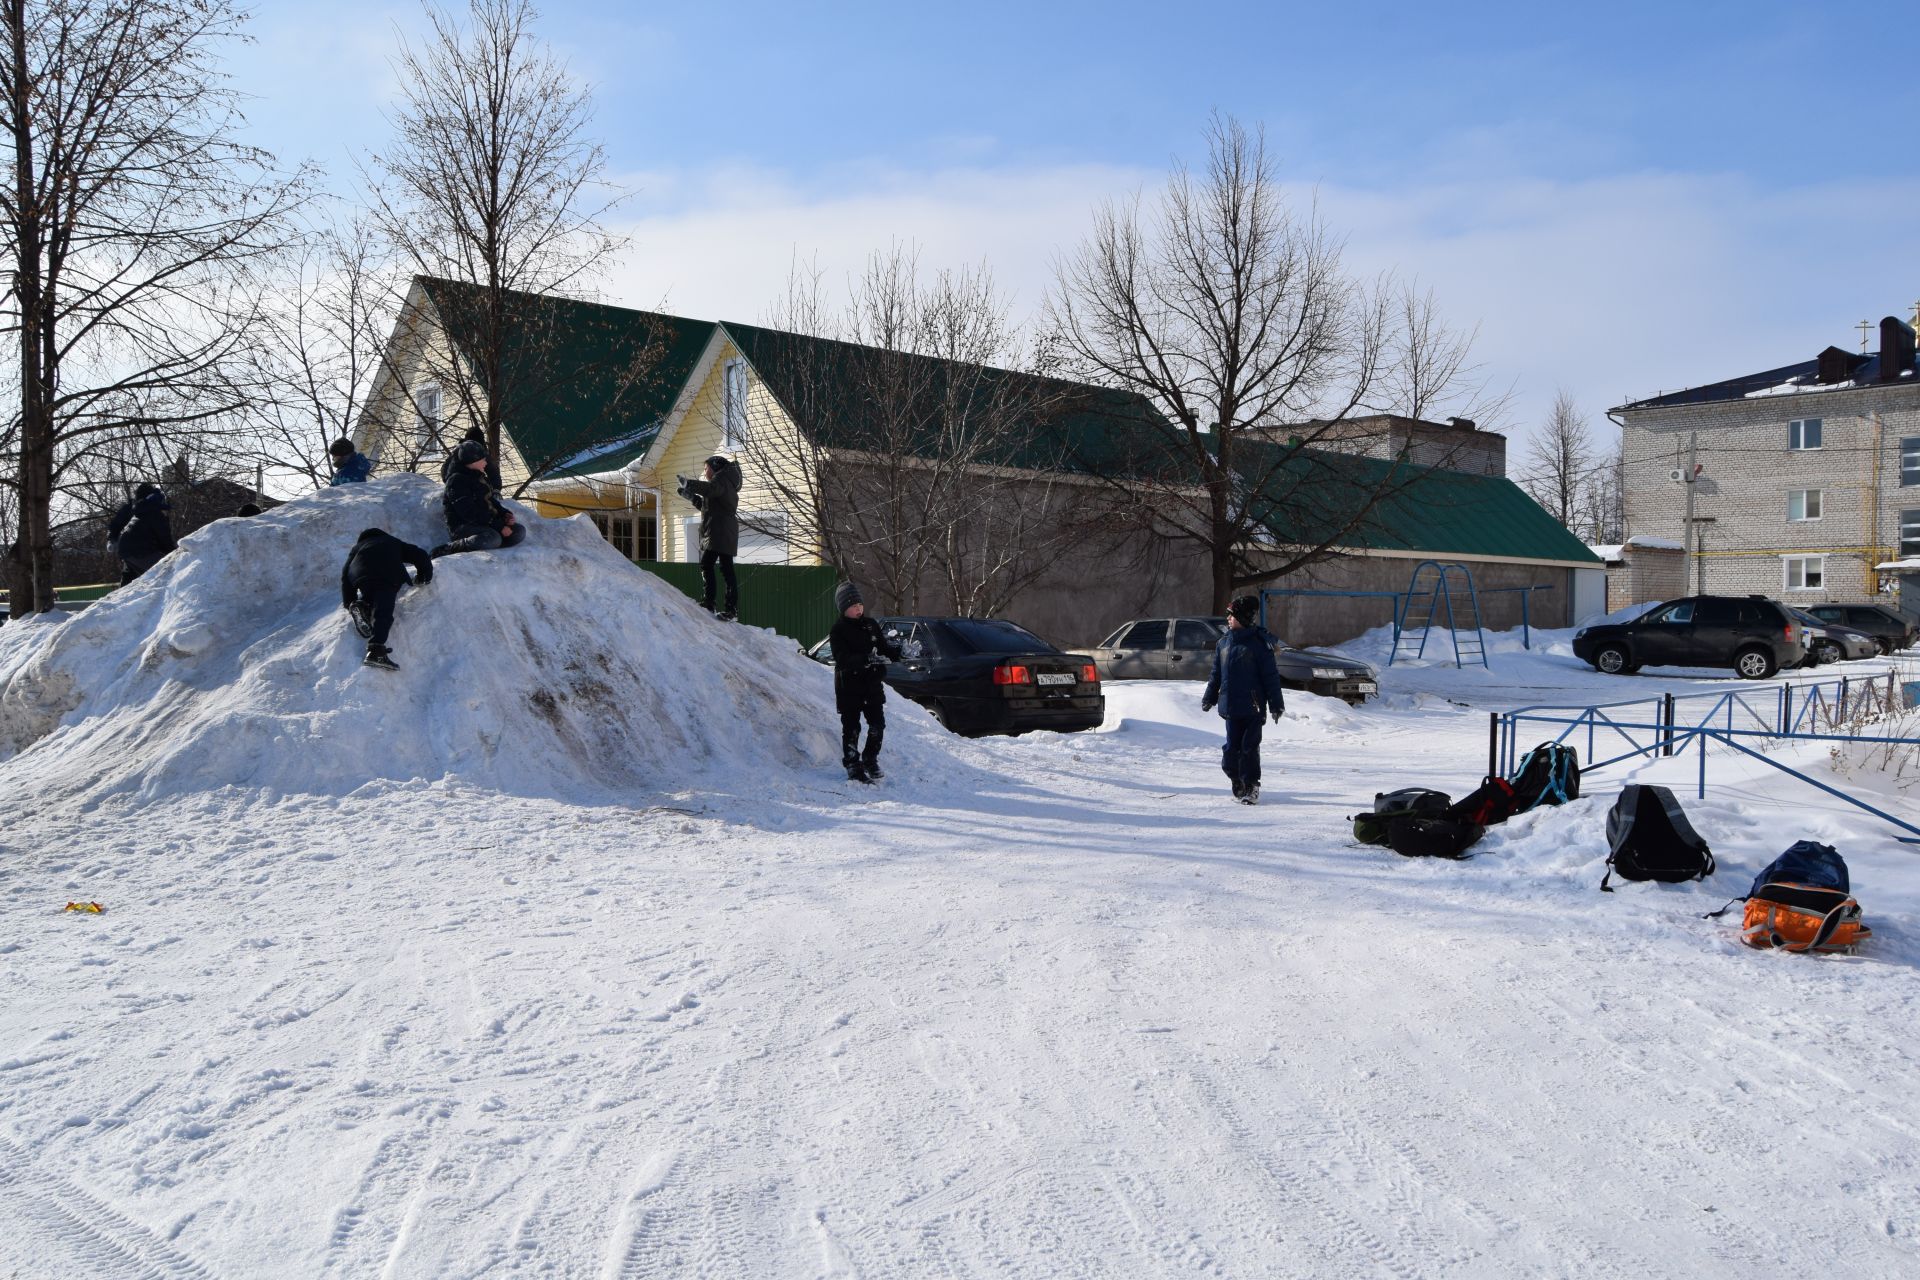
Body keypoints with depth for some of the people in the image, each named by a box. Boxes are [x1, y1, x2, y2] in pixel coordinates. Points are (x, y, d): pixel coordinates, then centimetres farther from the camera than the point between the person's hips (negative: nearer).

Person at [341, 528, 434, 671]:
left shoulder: (358, 547, 39)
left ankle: (361, 606, -5)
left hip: (361, 576, 2)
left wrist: (349, 602, 30)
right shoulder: (394, 543, 38)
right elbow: (421, 556, 29)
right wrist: (424, 578, 41)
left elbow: (345, 575, 28)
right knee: (383, 613, -12)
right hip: (389, 577, -2)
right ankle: (376, 650, -30)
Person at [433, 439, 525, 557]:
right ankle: (446, 550, -25)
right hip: (462, 528, -9)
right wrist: (499, 526, -22)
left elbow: (491, 501, 23)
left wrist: (505, 514, 1)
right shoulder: (456, 482, -12)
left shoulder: (478, 478, 19)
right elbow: (470, 513, -20)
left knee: (519, 530, -6)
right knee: (493, 538, -37)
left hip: (484, 524, 9)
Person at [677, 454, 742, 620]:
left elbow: (710, 489, -29)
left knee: (725, 568, -13)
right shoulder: (722, 483, 27)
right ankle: (708, 602, 16)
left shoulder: (722, 479, -5)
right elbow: (708, 506, 31)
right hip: (713, 534, 11)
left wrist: (687, 483, -22)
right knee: (706, 566, 13)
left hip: (721, 533, -11)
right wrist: (691, 497, 24)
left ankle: (732, 608, -16)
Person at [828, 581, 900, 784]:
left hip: (872, 684, 5)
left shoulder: (870, 625, 9)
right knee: (851, 728, 1)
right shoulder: (838, 630, -8)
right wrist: (867, 659, -34)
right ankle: (853, 766, 12)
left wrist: (899, 652, -10)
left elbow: (884, 649, 12)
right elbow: (842, 658, -20)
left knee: (877, 724, 4)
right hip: (849, 686, -5)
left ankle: (870, 761, 22)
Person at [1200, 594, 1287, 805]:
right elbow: (1216, 675, 18)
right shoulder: (1223, 643, 9)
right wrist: (1209, 698, 18)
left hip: (1252, 707, -5)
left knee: (1249, 747, -2)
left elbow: (1271, 676, -7)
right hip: (1230, 707, 5)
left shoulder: (1258, 643, -8)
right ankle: (1238, 784, 23)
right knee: (1232, 748, 7)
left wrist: (1276, 705, -8)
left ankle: (1251, 787, 8)